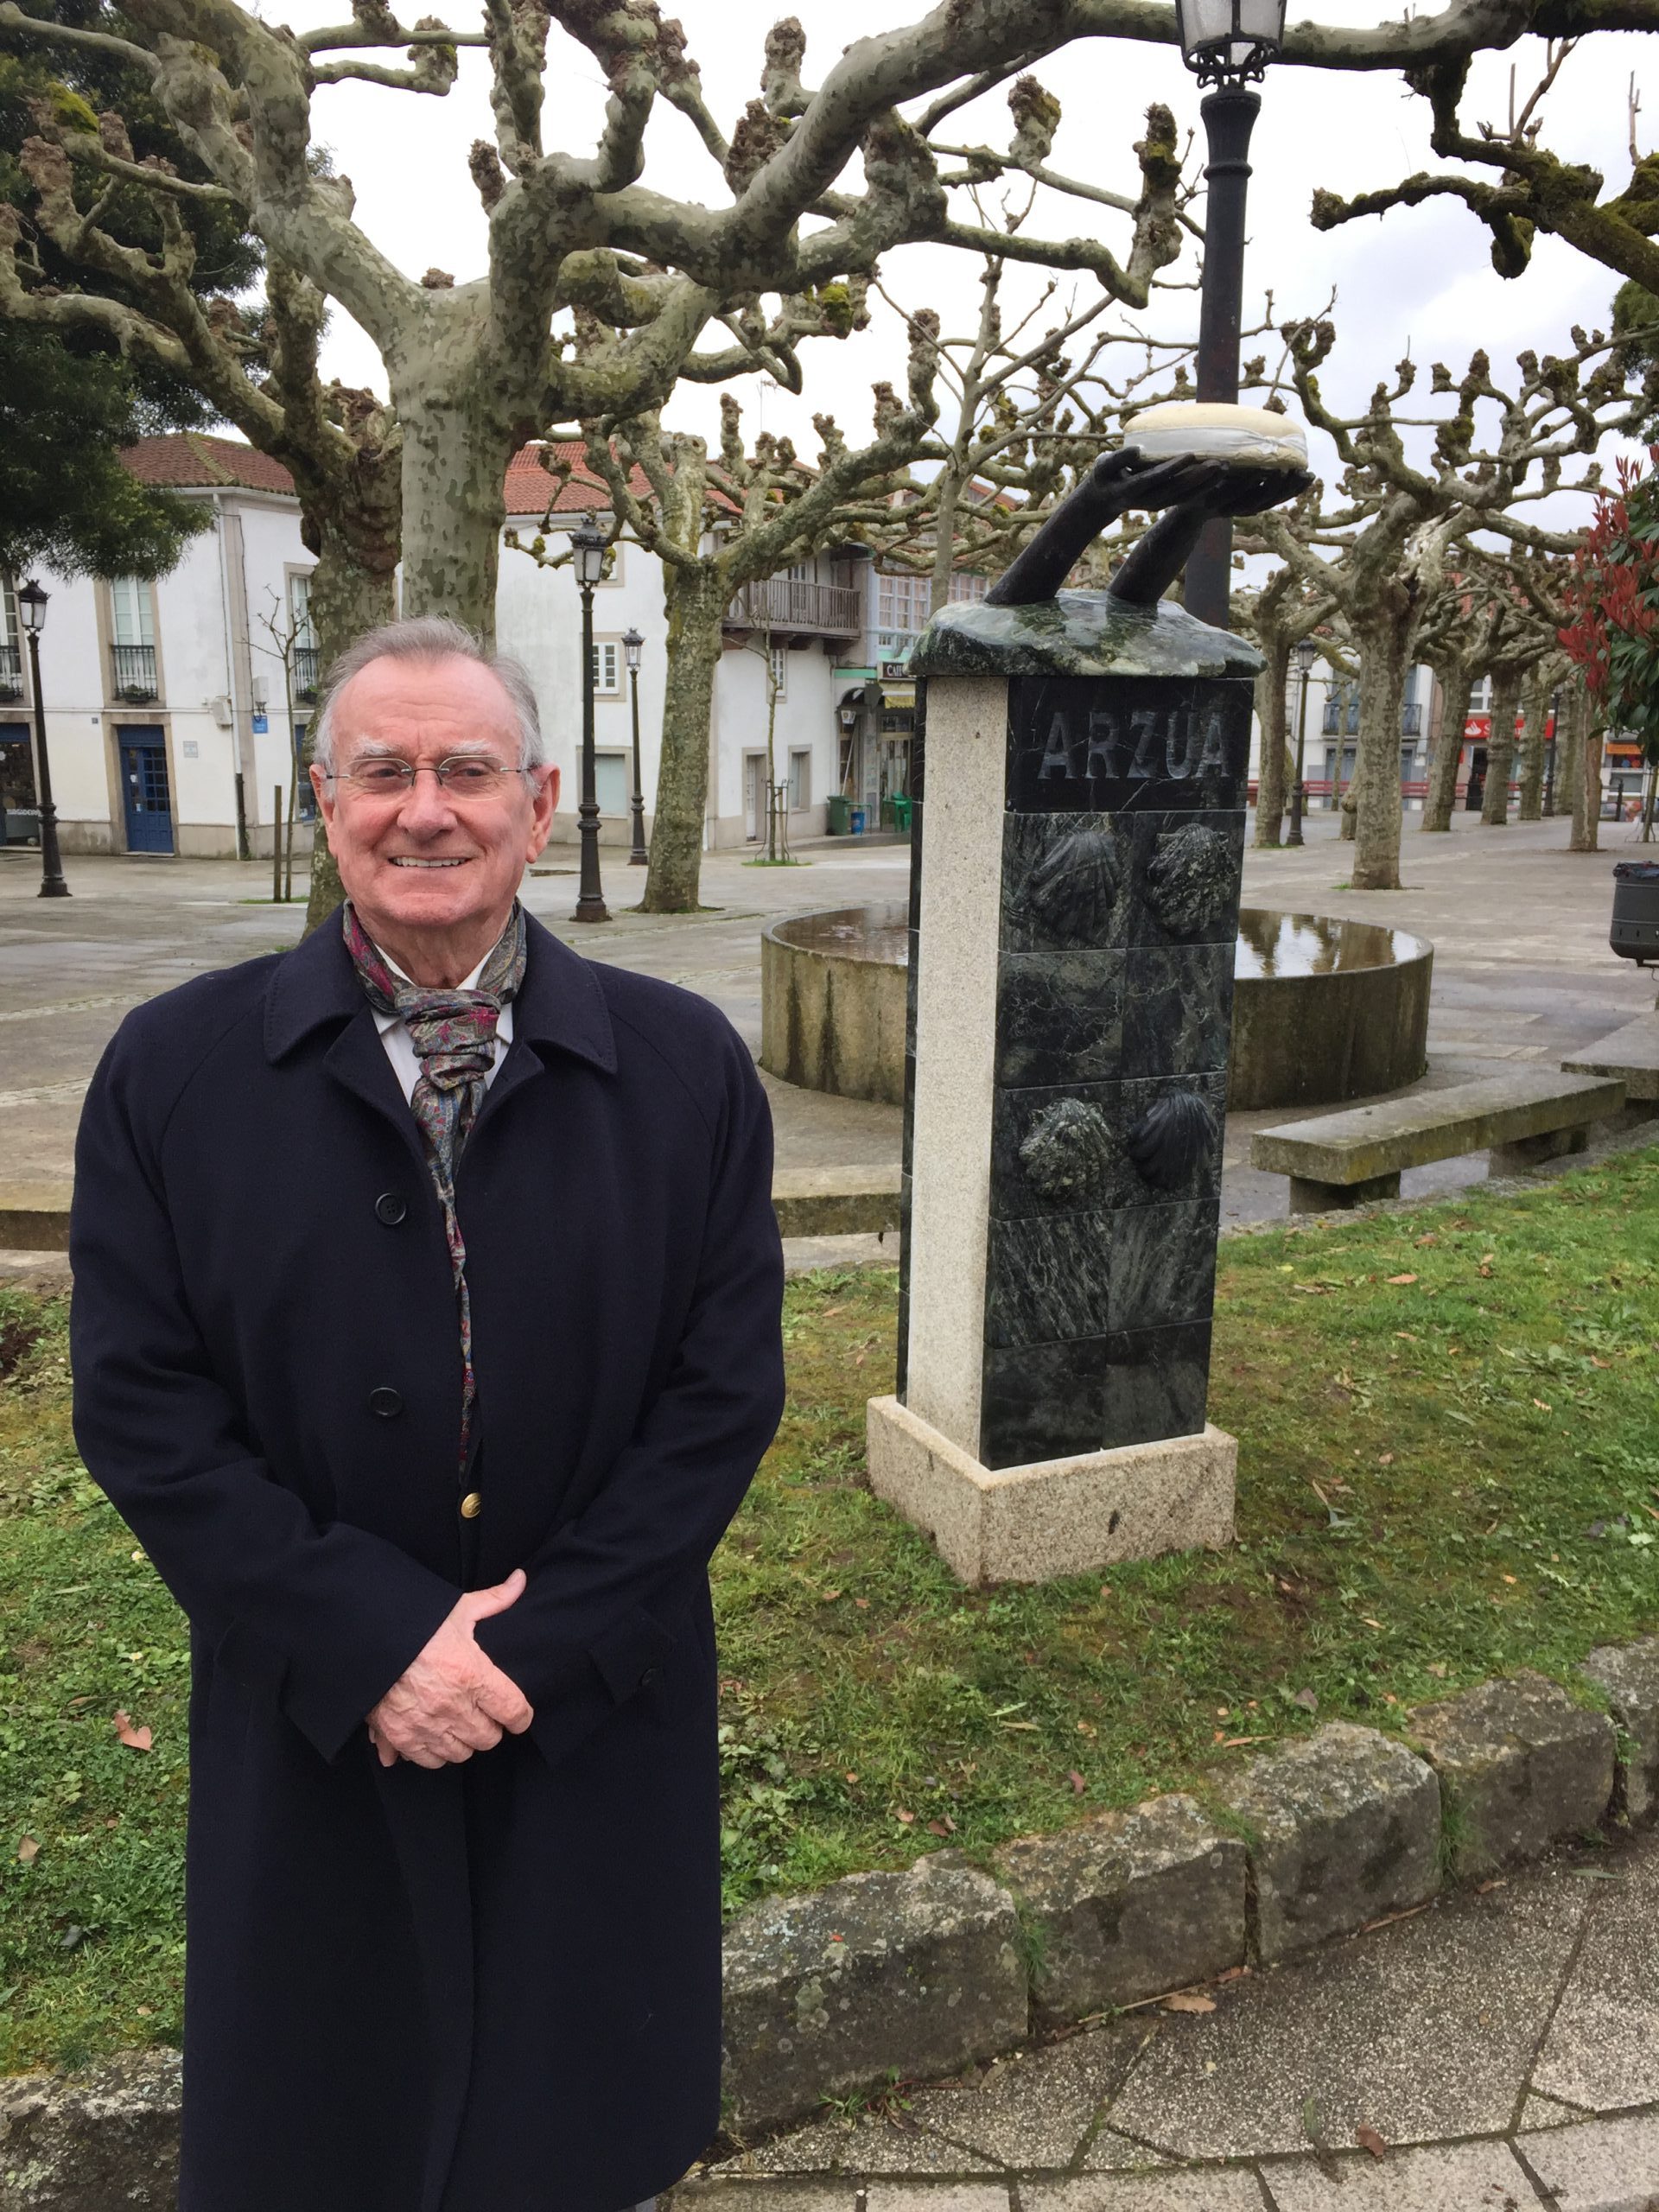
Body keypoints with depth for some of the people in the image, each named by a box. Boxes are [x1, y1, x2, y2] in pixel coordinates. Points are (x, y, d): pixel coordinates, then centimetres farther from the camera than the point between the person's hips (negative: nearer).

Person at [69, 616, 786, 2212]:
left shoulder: (684, 1065, -6)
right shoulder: (175, 1068, -6)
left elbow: (727, 1390, -7)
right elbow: (138, 1410, -8)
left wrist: (541, 1639, -14)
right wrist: (378, 1642, -15)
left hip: (601, 1723, 0)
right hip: (311, 1731, 1)